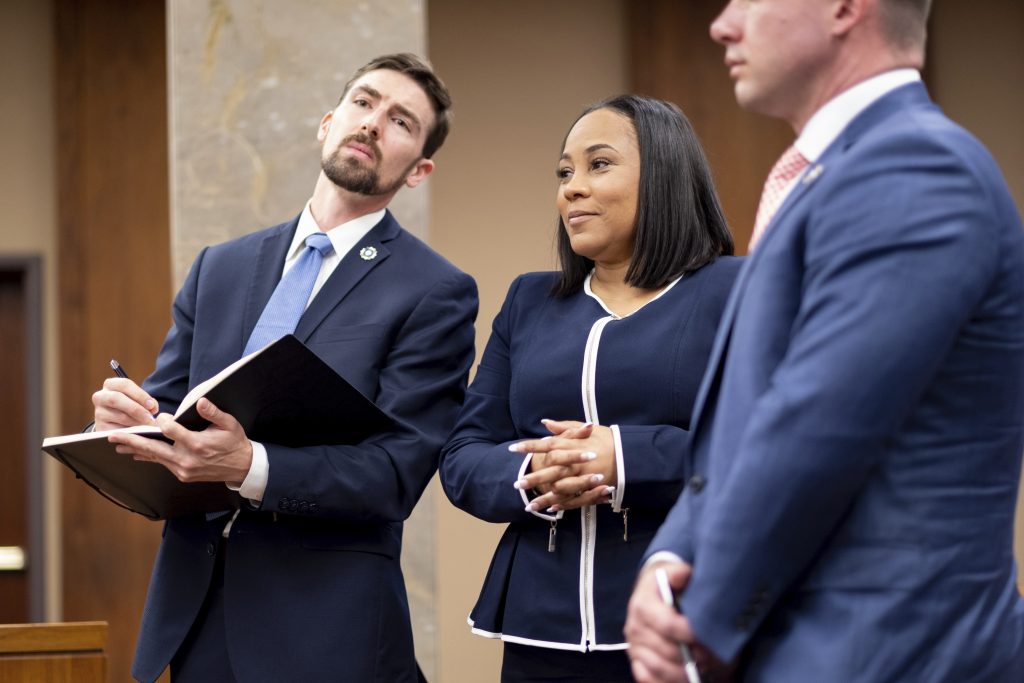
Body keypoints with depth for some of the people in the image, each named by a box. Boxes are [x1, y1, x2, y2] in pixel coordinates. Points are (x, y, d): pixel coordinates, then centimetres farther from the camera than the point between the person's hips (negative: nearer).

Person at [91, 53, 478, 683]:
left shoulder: (436, 294, -5)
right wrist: (125, 417, -11)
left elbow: (397, 471, -13)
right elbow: (165, 406, 14)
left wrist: (251, 469, -28)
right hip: (194, 609, 5)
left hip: (327, 628, -4)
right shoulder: (220, 268, 12)